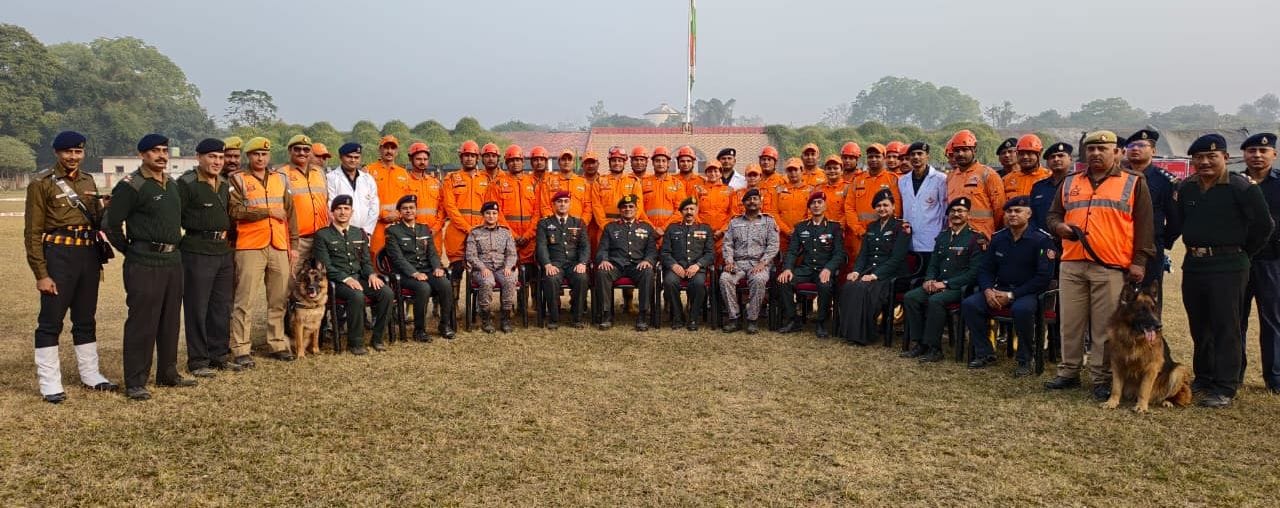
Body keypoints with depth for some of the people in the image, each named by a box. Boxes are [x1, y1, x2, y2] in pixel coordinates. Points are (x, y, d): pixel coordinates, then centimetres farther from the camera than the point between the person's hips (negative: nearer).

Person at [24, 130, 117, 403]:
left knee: (86, 318, 15)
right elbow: (33, 231, -9)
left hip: (89, 254, 6)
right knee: (51, 321, -1)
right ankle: (49, 384, 6)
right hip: (58, 255, -6)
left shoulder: (88, 181, 12)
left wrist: (105, 206, 0)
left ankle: (91, 375, 25)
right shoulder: (41, 183, -6)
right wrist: (41, 273, -13)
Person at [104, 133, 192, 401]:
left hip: (173, 259, 7)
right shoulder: (130, 186, -9)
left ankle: (168, 374, 25)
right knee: (142, 322, -4)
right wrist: (131, 251, -2)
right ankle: (135, 383, 4)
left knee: (170, 320, 14)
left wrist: (173, 245, 15)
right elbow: (112, 224, -10)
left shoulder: (172, 184, 14)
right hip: (144, 264, -7)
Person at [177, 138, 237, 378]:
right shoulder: (186, 183, -8)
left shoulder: (224, 184, 15)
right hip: (197, 252, -7)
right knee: (197, 308, -1)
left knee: (222, 307, 12)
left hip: (224, 251, 7)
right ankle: (197, 361, 6)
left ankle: (219, 355, 22)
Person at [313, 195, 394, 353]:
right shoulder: (322, 235, 3)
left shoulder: (359, 233, 19)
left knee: (386, 292, -22)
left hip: (359, 277, 5)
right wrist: (346, 278, -19)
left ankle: (377, 338, -9)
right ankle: (355, 342, -22)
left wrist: (371, 274, -4)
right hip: (337, 281, -5)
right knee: (357, 295, -36)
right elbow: (325, 265, -5)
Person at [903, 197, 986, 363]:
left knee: (935, 300, -33)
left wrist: (946, 284, -18)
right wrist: (929, 280, -2)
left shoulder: (976, 239, -6)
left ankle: (934, 349, -22)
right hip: (938, 285, 7)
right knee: (910, 297, -15)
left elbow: (974, 272, -14)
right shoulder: (942, 236, 15)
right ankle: (919, 344, -9)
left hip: (960, 287, -7)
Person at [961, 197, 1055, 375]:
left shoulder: (1042, 240, -6)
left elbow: (1044, 277, -13)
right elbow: (985, 269, 14)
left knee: (1022, 309, -39)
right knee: (969, 304, -19)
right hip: (999, 290, 5)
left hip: (1028, 292, -5)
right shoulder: (998, 238, 11)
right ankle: (985, 353, -4)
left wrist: (1012, 295, -17)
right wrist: (987, 290, -9)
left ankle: (1025, 361, -18)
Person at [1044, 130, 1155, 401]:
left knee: (1104, 327, 0)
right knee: (1070, 322, 8)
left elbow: (1144, 226, 2)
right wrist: (1060, 227, -4)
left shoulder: (1134, 183, 5)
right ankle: (1068, 372, 18)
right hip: (1071, 265, 4)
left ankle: (1101, 378, 9)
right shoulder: (1070, 182, 15)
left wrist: (1139, 261, -5)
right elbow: (1053, 214, 20)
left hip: (1112, 268, -3)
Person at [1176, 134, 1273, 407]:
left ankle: (1225, 387, 2)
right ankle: (1203, 378, 26)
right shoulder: (1186, 188, 9)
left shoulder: (1242, 187, -9)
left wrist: (1242, 252, 1)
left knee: (1225, 328, -3)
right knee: (1199, 327, 14)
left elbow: (1263, 226, -5)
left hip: (1227, 267, -6)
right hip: (1193, 264, 6)